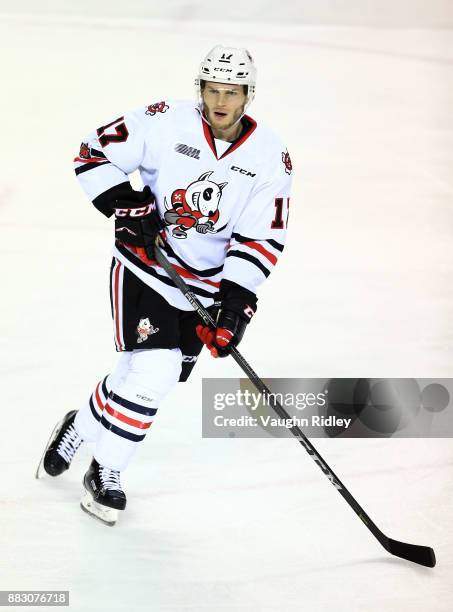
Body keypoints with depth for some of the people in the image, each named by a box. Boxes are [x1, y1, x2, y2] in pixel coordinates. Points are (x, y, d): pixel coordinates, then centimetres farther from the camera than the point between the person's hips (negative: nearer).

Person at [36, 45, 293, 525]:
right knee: (151, 371, -16)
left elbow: (261, 239, -8)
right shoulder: (165, 124, -15)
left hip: (207, 282, 4)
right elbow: (94, 153, -7)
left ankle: (77, 430, 36)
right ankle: (104, 473, 4)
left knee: (152, 377, 9)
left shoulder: (270, 158, -8)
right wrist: (127, 205, -20)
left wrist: (236, 303, -17)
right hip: (145, 263, -4)